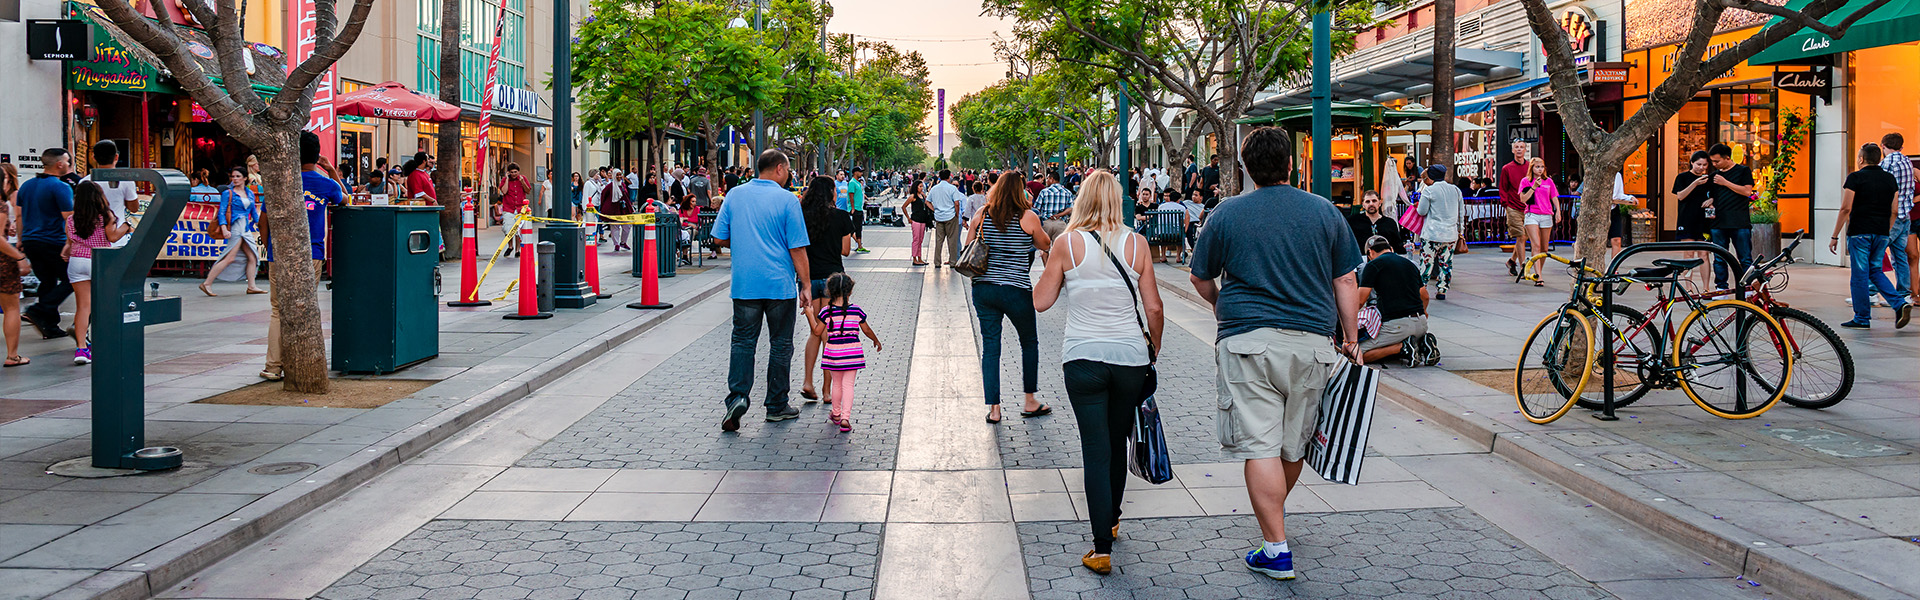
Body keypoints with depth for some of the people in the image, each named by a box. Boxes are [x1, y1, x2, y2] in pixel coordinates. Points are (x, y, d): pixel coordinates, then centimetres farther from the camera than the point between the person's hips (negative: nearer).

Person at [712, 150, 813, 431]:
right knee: (780, 344, 9)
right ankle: (776, 406, 16)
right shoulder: (787, 200, -9)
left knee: (743, 342, 8)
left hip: (744, 284, 3)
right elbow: (797, 248, -10)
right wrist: (805, 285, -2)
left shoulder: (735, 195, 2)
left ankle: (737, 397, -9)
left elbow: (719, 238, 6)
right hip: (780, 284, -3)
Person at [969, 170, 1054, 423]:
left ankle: (993, 408, 7)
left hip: (983, 288, 3)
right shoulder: (1028, 217, -7)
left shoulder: (981, 216, 2)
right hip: (1016, 291, -3)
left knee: (990, 347, 8)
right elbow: (1046, 245, 9)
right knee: (1029, 342, 17)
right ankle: (1030, 403, 24)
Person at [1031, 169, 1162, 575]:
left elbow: (1040, 302, 0)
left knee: (1095, 450, 0)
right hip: (1130, 357, 2)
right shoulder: (1137, 244, -1)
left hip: (1083, 358, -2)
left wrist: (1050, 265, 15)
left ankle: (1102, 549, -4)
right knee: (1117, 444, 20)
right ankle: (1111, 521, 38)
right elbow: (1154, 308, 0)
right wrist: (1154, 351, 15)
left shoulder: (1068, 243, -5)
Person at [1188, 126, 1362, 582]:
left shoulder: (1227, 214, 1)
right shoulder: (1325, 212, 5)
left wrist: (1222, 307, 30)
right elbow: (1346, 281, 6)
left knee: (1259, 445, -3)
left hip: (1248, 339, -3)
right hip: (1312, 342, 3)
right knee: (1294, 443, 18)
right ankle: (1273, 514, 41)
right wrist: (1352, 339, 14)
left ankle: (1276, 548, -7)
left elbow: (1200, 279, 11)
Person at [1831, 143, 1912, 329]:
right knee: (1875, 271, 18)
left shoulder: (1855, 178, -7)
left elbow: (1846, 209, -11)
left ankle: (1862, 318, 5)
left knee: (1860, 276, 1)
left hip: (1860, 232, -6)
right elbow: (1894, 211, 12)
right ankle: (1900, 304, -1)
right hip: (1882, 233, 6)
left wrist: (1835, 236, -7)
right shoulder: (1890, 179, 10)